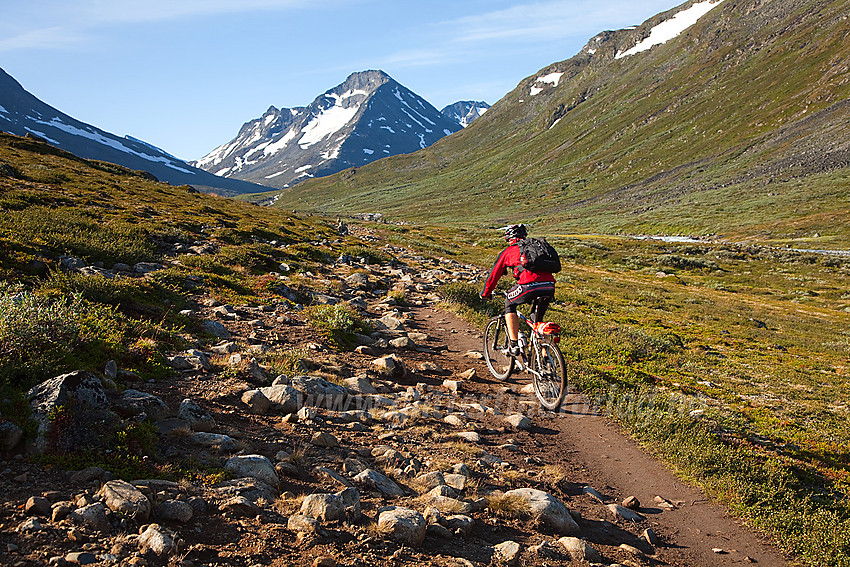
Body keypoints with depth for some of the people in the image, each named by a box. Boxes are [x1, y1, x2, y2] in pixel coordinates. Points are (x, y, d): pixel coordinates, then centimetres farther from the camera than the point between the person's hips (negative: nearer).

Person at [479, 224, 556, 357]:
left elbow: (494, 274, 26)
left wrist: (486, 293, 42)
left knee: (509, 304, 24)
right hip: (549, 287, 4)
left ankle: (514, 345, 12)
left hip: (529, 285, -4)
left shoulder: (508, 251, 21)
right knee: (538, 319, 26)